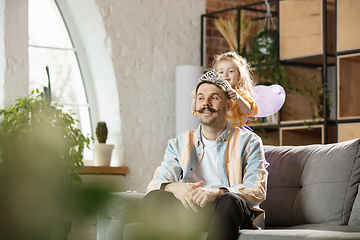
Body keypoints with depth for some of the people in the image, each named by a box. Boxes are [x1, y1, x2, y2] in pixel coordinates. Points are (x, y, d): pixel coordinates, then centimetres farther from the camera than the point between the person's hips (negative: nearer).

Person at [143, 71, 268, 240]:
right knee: (153, 199, -27)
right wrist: (174, 187, -21)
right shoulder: (179, 144, 19)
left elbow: (257, 190, -5)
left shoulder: (248, 142, 10)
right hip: (191, 211, 2)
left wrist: (217, 192, -26)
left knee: (228, 201, -37)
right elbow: (155, 184, 6)